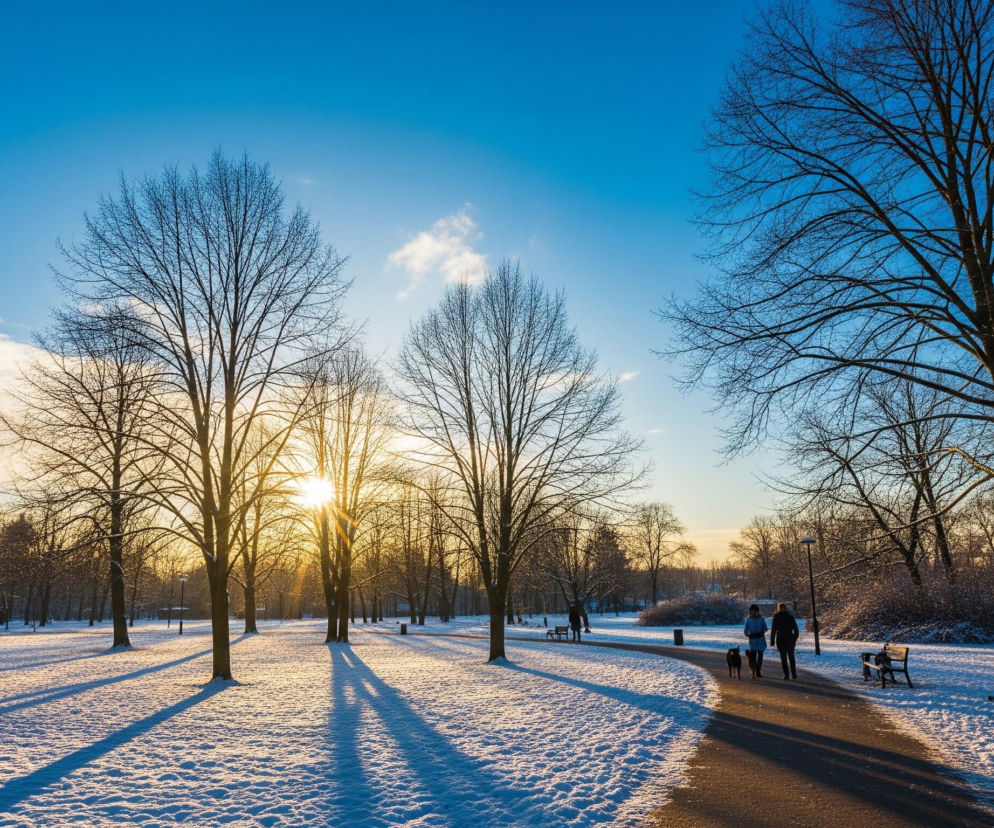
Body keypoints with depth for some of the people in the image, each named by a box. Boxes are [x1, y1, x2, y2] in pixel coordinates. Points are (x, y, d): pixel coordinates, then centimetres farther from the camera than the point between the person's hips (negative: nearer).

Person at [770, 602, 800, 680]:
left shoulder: (776, 616, -5)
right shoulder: (791, 617, 3)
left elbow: (773, 629, -8)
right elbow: (796, 630, 6)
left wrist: (772, 641, -4)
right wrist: (794, 639, 17)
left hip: (781, 640, -3)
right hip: (790, 639, 3)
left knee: (783, 658, 5)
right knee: (791, 657, 16)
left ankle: (786, 675, 0)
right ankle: (794, 674, 16)